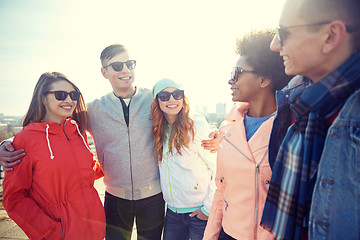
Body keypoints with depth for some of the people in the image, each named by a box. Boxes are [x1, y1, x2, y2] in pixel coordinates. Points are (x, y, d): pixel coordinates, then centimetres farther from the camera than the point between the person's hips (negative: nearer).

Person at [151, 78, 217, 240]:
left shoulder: (197, 124, -15)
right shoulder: (160, 130, 3)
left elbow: (218, 169, -13)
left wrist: (209, 208, -12)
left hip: (199, 210, -5)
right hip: (172, 210, 5)